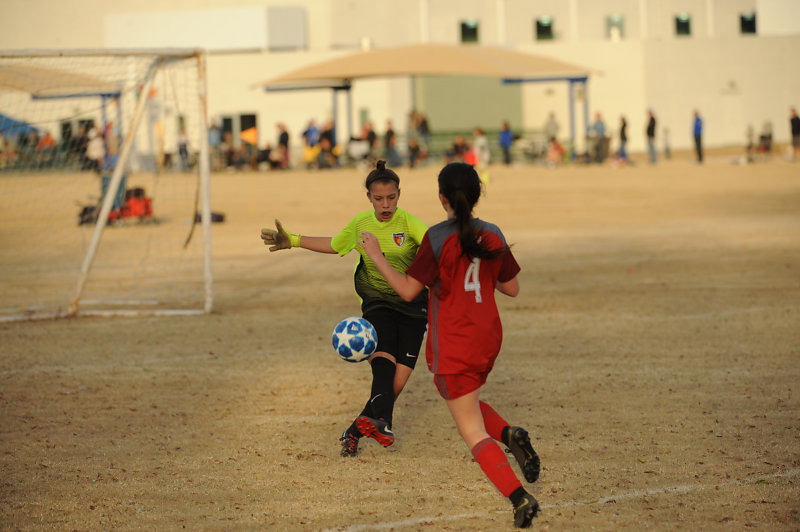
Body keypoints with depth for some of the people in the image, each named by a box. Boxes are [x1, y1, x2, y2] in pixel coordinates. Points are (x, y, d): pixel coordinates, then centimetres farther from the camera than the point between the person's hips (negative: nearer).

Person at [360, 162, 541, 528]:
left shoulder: (438, 238, -15)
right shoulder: (493, 236, 1)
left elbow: (408, 290, -11)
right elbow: (511, 288, 10)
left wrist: (377, 257, -1)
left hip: (453, 345, -6)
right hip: (487, 337, 6)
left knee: (473, 433, 0)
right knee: (466, 405, 30)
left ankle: (520, 498, -15)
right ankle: (509, 434, 1)